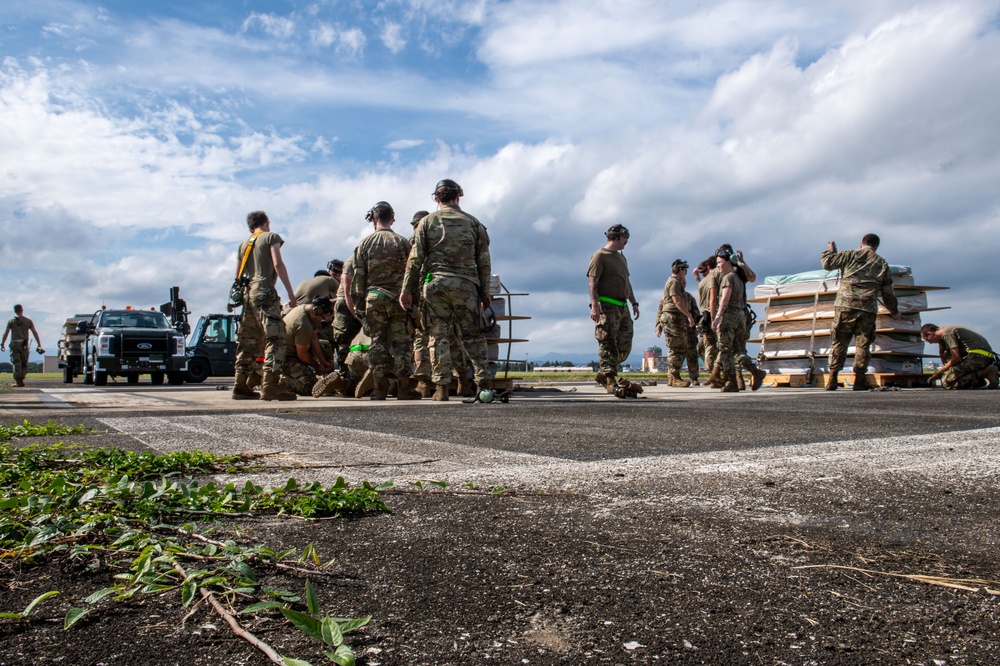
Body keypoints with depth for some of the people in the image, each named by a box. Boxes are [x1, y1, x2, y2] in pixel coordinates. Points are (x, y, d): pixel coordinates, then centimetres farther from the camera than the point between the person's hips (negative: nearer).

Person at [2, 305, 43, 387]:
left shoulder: (11, 321, 2)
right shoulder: (28, 321, 4)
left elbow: (5, 333, 1)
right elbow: (35, 333, 1)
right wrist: (39, 345, 3)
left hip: (14, 344, -1)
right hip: (24, 344, 1)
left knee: (16, 363, -1)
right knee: (24, 363, 9)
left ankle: (18, 381, -7)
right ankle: (21, 380, 9)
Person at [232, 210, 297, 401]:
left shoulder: (244, 244, 25)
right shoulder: (271, 237, 5)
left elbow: (238, 275, 22)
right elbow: (278, 264, -8)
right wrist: (290, 292, -10)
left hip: (248, 294, 7)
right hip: (265, 292, -7)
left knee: (248, 342, 10)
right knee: (275, 338, -12)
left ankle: (241, 386, 9)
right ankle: (270, 385, -23)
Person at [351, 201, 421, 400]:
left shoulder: (365, 244, 5)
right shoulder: (402, 242, 2)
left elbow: (358, 277, 4)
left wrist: (358, 306, 7)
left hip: (373, 299, 1)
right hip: (399, 298, -1)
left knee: (378, 343, 6)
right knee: (401, 343, 1)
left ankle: (380, 388, 5)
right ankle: (404, 388, -2)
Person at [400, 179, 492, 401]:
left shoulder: (427, 222, 8)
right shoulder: (473, 223, 12)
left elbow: (415, 259, 2)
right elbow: (483, 262, 10)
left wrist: (407, 290, 4)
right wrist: (485, 292, 15)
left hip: (435, 283, -1)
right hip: (466, 285, 1)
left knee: (439, 336, 2)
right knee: (473, 336, 8)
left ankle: (442, 387, -1)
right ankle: (483, 383, 3)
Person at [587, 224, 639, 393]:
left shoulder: (621, 257, 23)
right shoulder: (599, 256, -5)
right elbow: (592, 282, -13)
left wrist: (634, 303, 24)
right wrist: (594, 305, -23)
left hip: (623, 307, 9)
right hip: (607, 307, -9)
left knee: (625, 346, 6)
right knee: (608, 343, -9)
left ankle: (603, 374, 16)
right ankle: (610, 379, -8)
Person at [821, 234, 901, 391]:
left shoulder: (850, 255, 8)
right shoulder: (882, 263, 17)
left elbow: (827, 263, 7)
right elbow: (887, 292, 21)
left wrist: (830, 250, 28)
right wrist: (894, 311, 34)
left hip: (846, 305, -1)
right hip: (869, 308, 1)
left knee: (839, 342, 2)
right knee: (863, 343, 6)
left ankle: (832, 378, -3)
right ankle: (860, 380, 3)